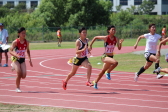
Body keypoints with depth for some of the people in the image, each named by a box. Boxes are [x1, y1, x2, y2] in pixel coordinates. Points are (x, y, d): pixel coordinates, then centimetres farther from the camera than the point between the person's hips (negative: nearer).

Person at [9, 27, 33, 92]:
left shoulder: (26, 42, -1)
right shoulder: (15, 42, -13)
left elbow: (28, 51, 15)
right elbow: (10, 51, -16)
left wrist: (29, 59, 6)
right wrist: (16, 55, -34)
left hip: (22, 60, 4)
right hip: (16, 59, -4)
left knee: (24, 76, -11)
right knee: (19, 73, -20)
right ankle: (17, 88, 0)